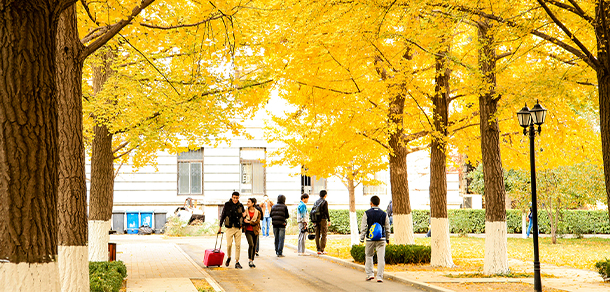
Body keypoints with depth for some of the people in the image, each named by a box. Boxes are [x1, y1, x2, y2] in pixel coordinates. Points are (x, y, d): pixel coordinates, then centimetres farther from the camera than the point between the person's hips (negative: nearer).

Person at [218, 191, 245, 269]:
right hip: (230, 228, -1)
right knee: (229, 244, -3)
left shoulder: (240, 206, 5)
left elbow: (243, 215, 16)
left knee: (238, 245, -2)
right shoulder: (227, 205, 1)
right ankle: (228, 258, 24)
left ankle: (237, 262, 5)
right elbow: (222, 215, 7)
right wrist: (220, 226, 6)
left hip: (238, 228, 1)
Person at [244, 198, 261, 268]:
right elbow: (244, 221, 5)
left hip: (255, 231, 1)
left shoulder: (257, 212, 3)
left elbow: (257, 221, -7)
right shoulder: (246, 211, 6)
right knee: (251, 244, -19)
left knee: (254, 246, 5)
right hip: (248, 231, -1)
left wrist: (249, 222, -13)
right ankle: (249, 260, -7)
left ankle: (252, 261, 17)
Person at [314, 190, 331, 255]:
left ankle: (318, 250, 8)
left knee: (317, 235, 7)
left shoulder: (316, 202, 11)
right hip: (323, 220, -6)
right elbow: (326, 212, -15)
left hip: (316, 220, 6)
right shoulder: (325, 202, -8)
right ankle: (322, 250, -4)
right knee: (323, 235, -1)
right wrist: (329, 220, -12)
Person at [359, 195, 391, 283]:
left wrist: (362, 238, 4)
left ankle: (370, 274, 14)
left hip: (370, 239, -1)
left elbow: (363, 227, -3)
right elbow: (387, 228, 8)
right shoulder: (384, 214, 2)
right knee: (381, 257, 2)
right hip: (381, 239, 1)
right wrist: (387, 238, 20)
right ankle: (379, 277, -1)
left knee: (369, 256, 16)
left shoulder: (367, 213, -4)